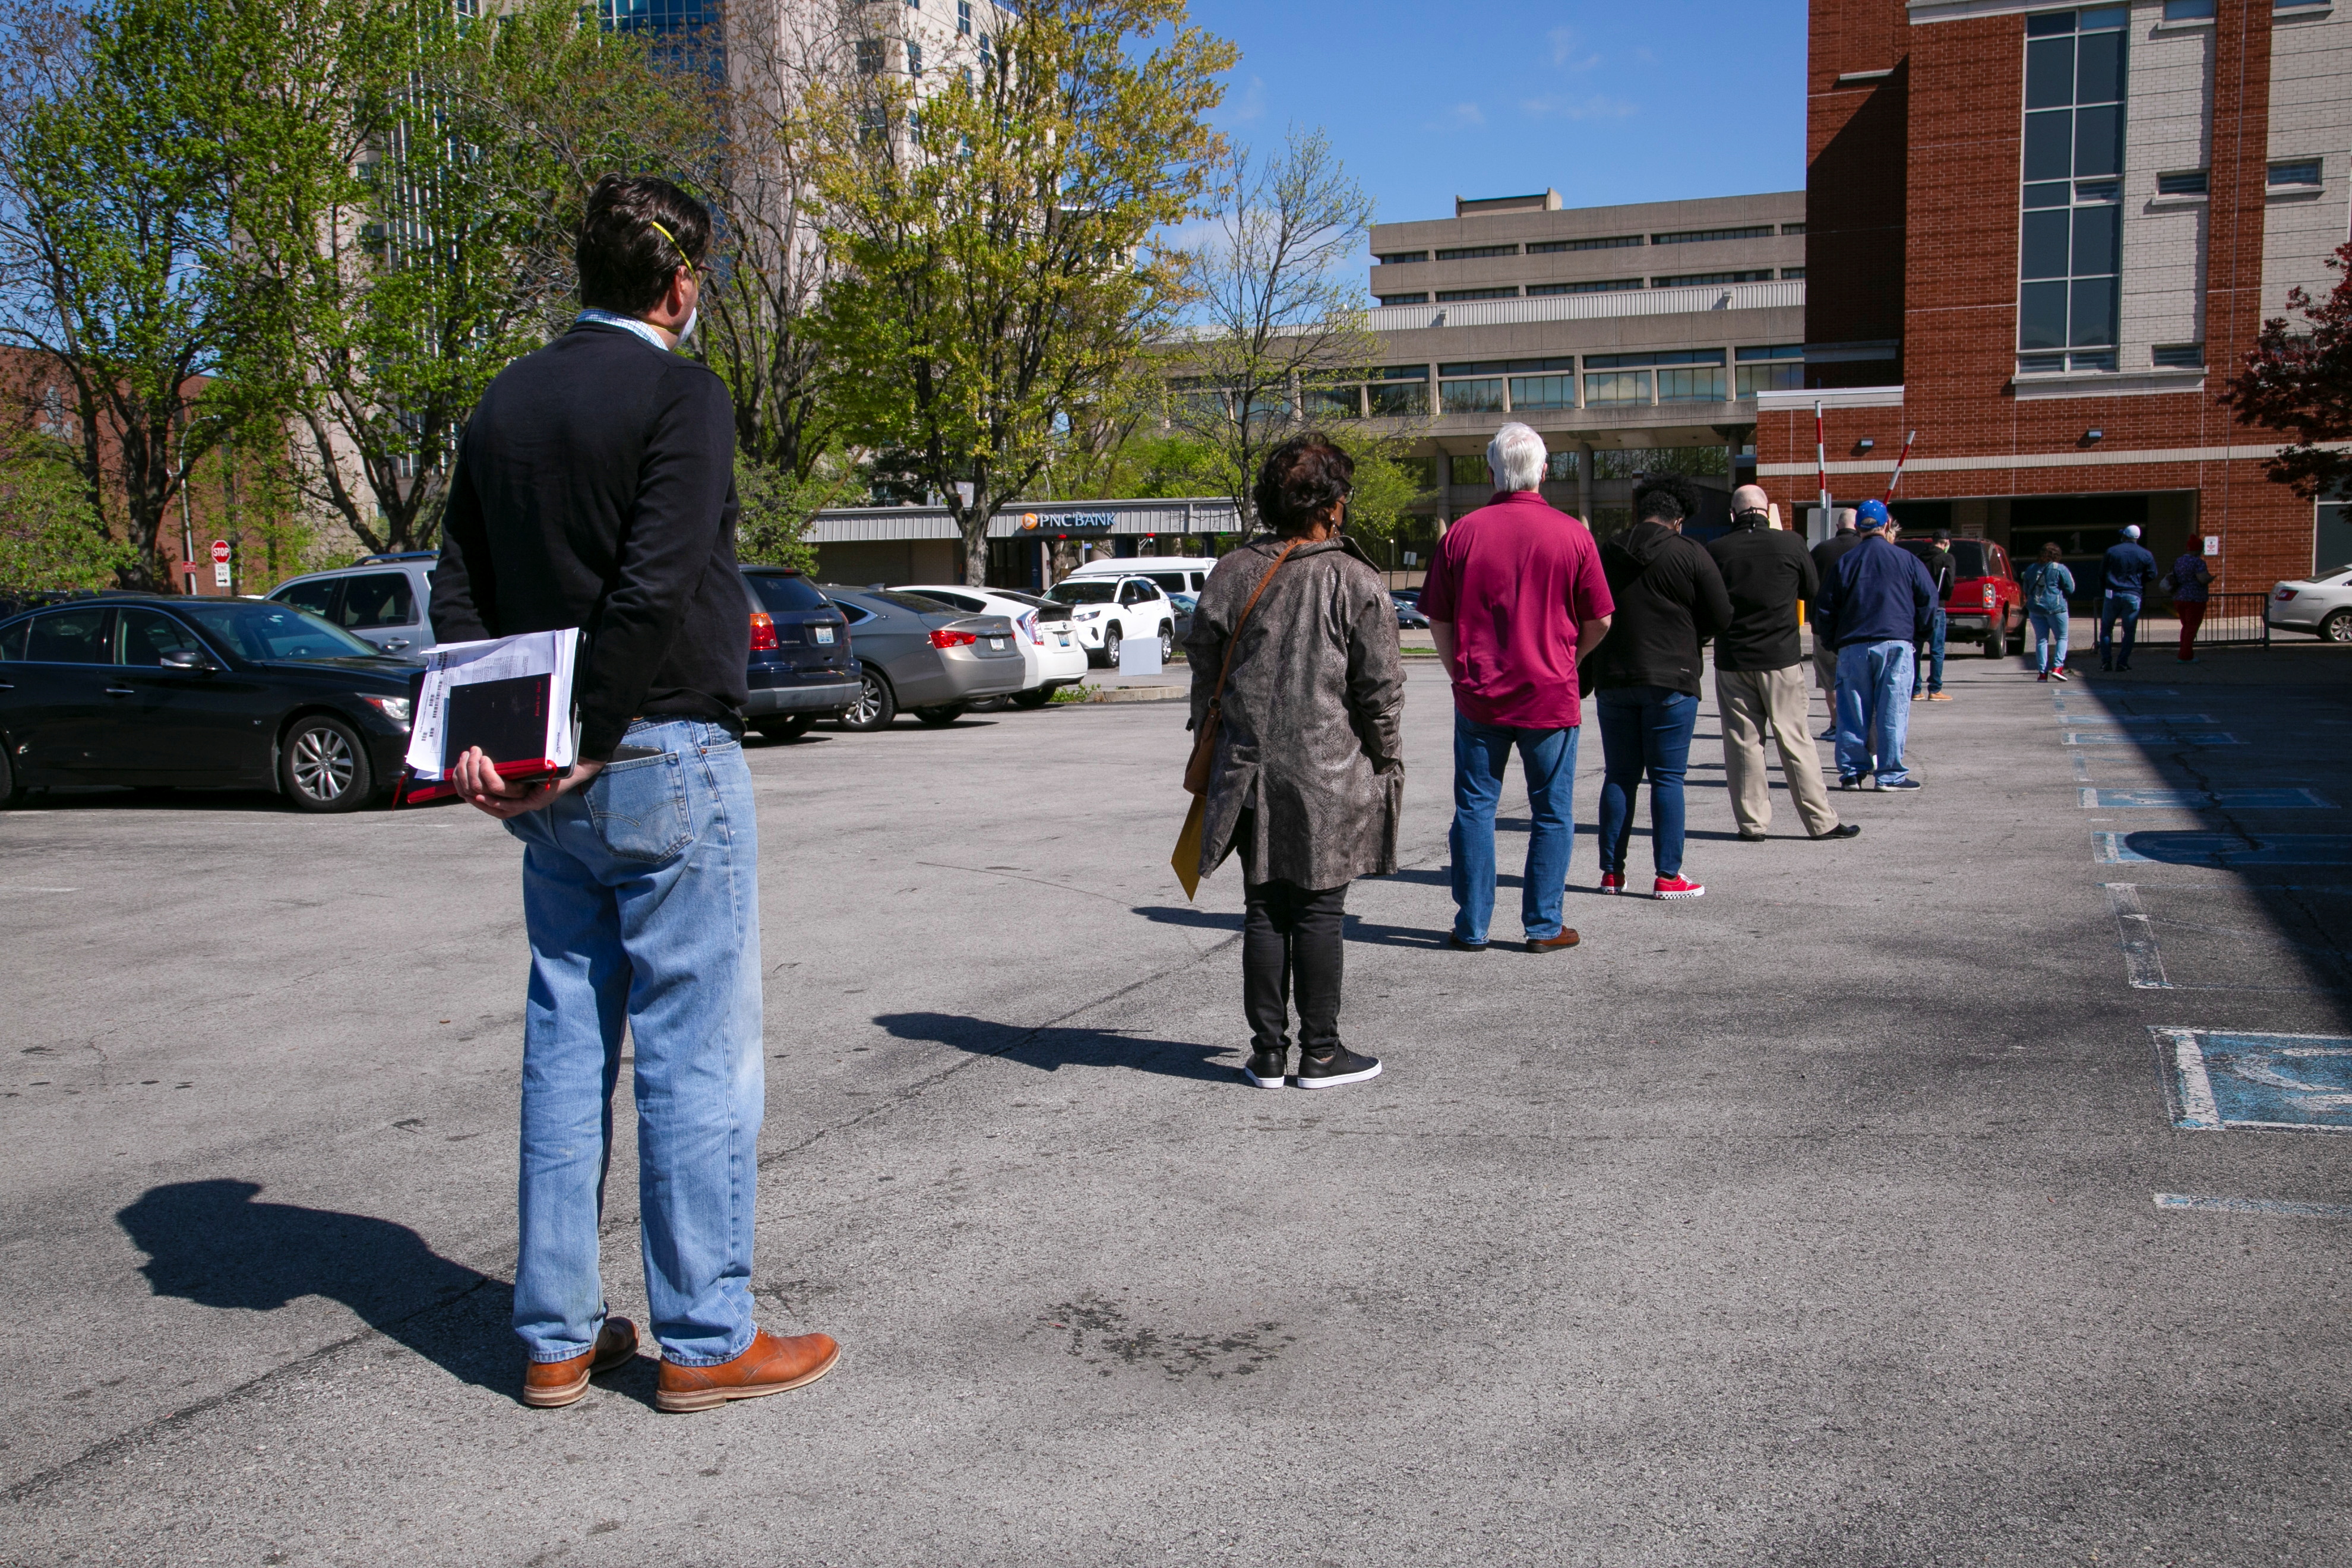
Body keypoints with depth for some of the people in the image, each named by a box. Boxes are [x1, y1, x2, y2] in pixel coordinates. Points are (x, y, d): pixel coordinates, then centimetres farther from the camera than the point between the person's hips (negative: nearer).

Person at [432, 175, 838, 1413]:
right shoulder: (679, 395, -10)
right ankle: (706, 1341, 9)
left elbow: (457, 589, 11)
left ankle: (557, 1337, 19)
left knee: (567, 1045, 12)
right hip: (667, 760, -7)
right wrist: (594, 738, -14)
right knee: (696, 1053, 0)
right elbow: (654, 589, -21)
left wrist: (475, 734, 3)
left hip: (549, 786, 7)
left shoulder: (504, 403, 14)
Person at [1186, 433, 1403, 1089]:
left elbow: (1205, 674, 9)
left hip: (1249, 773, 3)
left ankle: (1268, 1053, 15)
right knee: (1319, 912, 4)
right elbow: (1380, 688, -5)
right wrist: (1385, 760, 7)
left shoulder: (1229, 576, 4)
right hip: (1330, 774, -3)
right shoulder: (1356, 581, -7)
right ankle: (1321, 1053, 11)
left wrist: (1212, 750, 20)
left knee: (1263, 910, 10)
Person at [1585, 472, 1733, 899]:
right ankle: (1668, 876, -1)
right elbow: (1721, 617, -5)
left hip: (1613, 680, 4)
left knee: (1619, 776, 10)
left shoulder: (1604, 554, 6)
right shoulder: (1690, 555, -6)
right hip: (1670, 680, -4)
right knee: (1667, 778, 0)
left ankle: (1612, 871, 11)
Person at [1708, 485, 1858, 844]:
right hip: (1781, 658, 0)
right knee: (1795, 740, 5)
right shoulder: (1790, 545, -6)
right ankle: (1821, 821, 8)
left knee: (1742, 742, 7)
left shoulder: (1716, 550, -6)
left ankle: (1752, 822, 8)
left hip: (1732, 661, 0)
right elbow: (1813, 591, 8)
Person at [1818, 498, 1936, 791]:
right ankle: (1890, 774, -1)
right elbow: (1928, 597, 4)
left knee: (1852, 711, 6)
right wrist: (1914, 632, 17)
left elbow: (1826, 606, 5)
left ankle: (1851, 772, 7)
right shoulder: (1906, 559, 3)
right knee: (1893, 710, 0)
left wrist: (1833, 641, 15)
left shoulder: (1846, 561, 5)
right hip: (1895, 644, -1)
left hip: (1853, 646, 1)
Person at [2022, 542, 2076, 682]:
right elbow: (2070, 589, -3)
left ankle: (2043, 672, 1)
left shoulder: (2031, 569, 8)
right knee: (2062, 637, 8)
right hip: (2056, 607, -4)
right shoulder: (2060, 569, -6)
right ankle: (2057, 667, -8)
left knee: (2041, 640, 7)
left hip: (2035, 608, 4)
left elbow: (2026, 590, 16)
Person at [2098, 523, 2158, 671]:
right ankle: (2122, 662, 1)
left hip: (2112, 594, 0)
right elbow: (2152, 576, 5)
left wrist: (2103, 591, 18)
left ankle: (2106, 661, 3)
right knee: (2129, 631, 6)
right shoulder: (2146, 555, 1)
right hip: (2133, 596, 0)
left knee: (2106, 629, 10)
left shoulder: (2111, 551, 0)